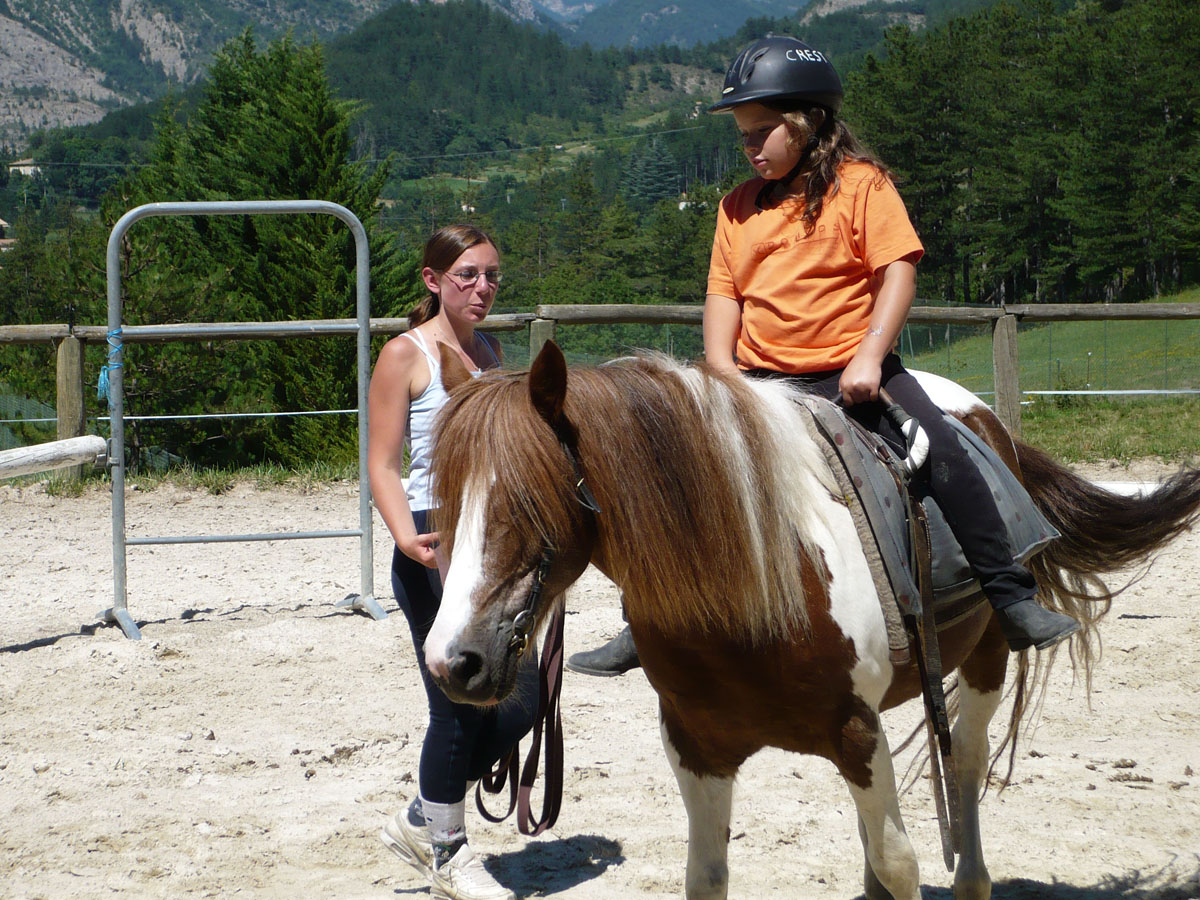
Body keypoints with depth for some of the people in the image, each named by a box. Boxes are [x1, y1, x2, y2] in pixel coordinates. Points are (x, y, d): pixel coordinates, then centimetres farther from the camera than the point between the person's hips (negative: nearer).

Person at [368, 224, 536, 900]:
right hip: (436, 547, -7)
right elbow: (384, 465, -12)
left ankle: (422, 822, 26)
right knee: (461, 705, -2)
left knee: (521, 704, 7)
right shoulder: (406, 355, -7)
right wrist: (408, 537, -28)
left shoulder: (491, 351, 13)